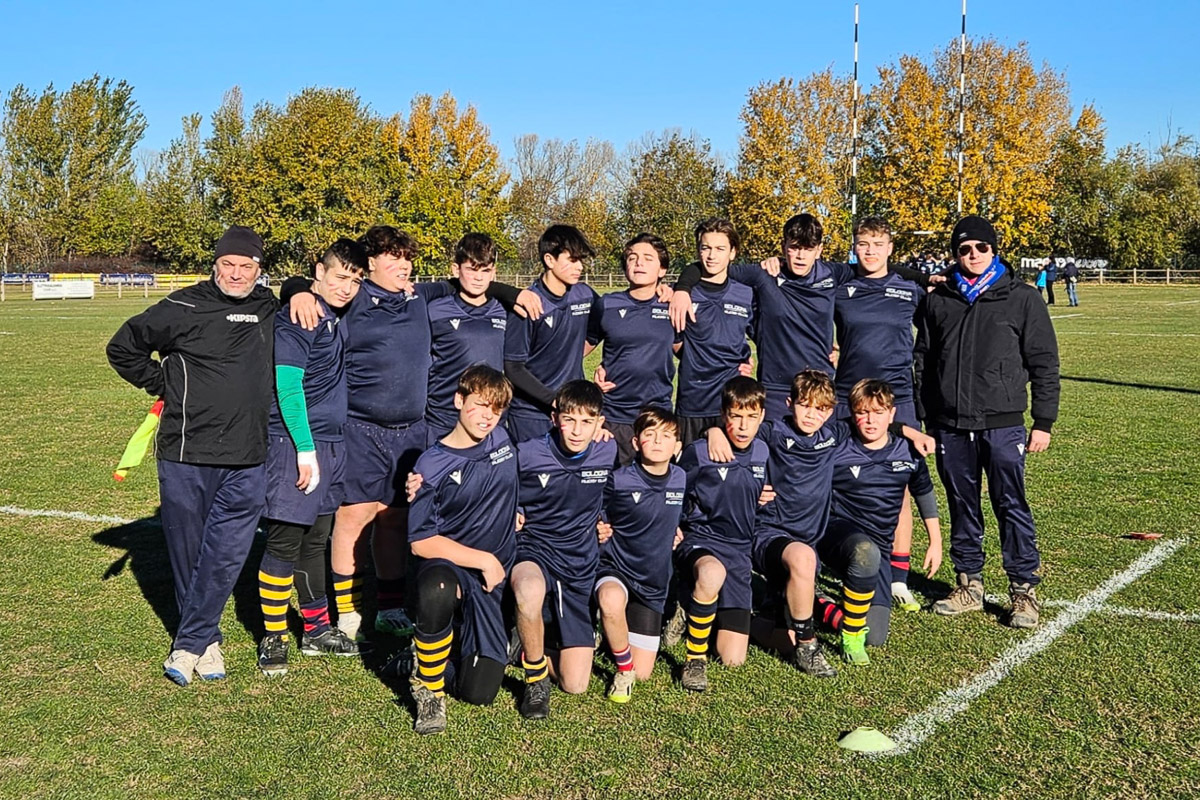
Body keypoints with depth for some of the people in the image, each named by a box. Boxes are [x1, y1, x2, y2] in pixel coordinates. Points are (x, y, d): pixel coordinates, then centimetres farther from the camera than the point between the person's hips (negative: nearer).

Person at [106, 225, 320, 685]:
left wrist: (302, 293, 8)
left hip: (248, 461, 3)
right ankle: (206, 639, 22)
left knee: (227, 554, -2)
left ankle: (188, 644, 9)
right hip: (186, 456, -3)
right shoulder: (185, 308, -3)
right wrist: (164, 385, 5)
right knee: (187, 551, 6)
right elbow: (123, 348, 7)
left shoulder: (268, 309, 9)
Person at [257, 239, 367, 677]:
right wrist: (306, 450, -19)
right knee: (284, 542, -4)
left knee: (316, 539, 15)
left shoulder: (338, 319, 12)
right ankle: (273, 638, 6)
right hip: (294, 445, -8)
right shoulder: (295, 318, -11)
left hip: (332, 444, 8)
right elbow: (288, 388, -16)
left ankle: (317, 630, 24)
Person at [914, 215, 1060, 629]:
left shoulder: (1021, 298, 1)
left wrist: (1043, 422, -2)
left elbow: (1043, 363, 2)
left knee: (1012, 506, -2)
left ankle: (1024, 590, 9)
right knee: (962, 507, 10)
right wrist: (923, 416, 8)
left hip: (1002, 424, -3)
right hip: (950, 426, 3)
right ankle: (969, 585, 22)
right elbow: (922, 361, 13)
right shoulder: (937, 301, 9)